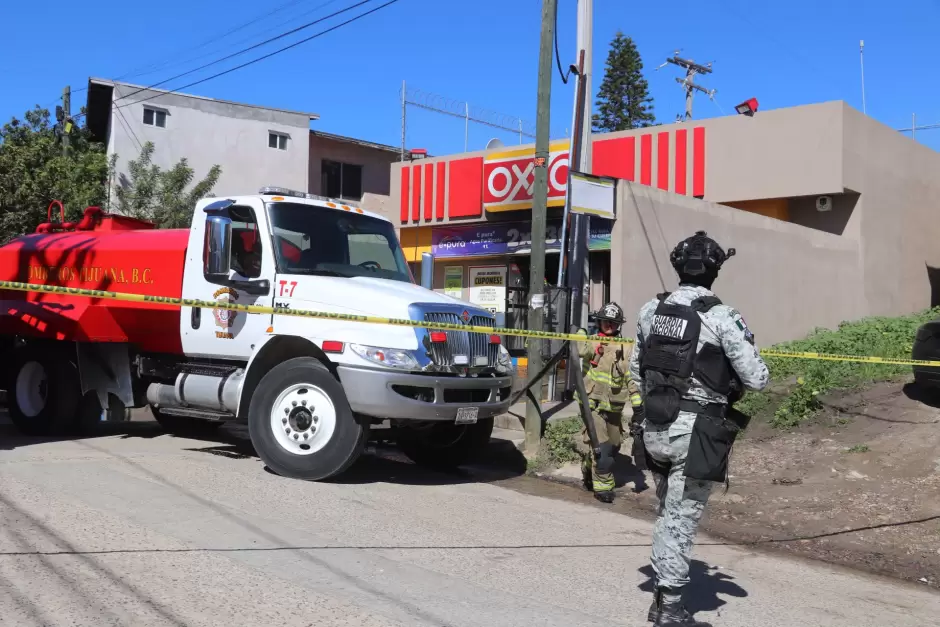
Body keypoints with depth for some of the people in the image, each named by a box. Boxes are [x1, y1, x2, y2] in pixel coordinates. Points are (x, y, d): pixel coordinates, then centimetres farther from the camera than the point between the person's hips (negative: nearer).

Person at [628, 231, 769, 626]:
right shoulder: (722, 318, -13)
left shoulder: (650, 311, 5)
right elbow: (757, 379, -11)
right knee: (681, 519, 2)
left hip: (655, 428, 6)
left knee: (666, 512, 20)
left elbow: (636, 368, 14)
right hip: (695, 431, -6)